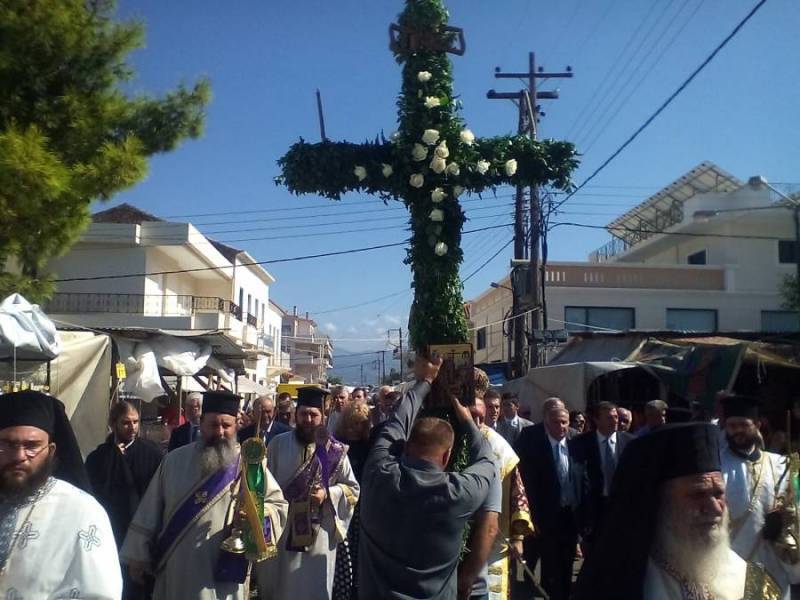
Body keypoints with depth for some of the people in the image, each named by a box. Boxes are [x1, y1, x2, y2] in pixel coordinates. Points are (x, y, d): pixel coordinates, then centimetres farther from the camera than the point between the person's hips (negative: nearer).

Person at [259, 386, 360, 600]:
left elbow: (352, 488, 2)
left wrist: (327, 494, -14)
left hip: (318, 534, -1)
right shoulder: (278, 445, 0)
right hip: (280, 531, 1)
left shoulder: (334, 451, -3)